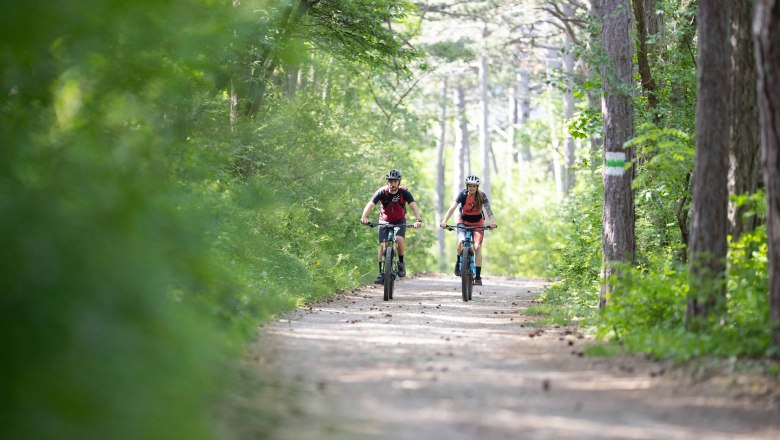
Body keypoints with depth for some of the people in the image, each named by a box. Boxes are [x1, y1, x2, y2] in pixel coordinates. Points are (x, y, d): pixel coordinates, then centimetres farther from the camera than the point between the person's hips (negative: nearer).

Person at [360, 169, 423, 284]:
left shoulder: (404, 192, -18)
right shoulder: (381, 192, -19)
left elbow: (414, 206, -29)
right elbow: (370, 204, -30)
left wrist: (418, 220, -48)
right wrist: (364, 217, -49)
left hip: (399, 222, -1)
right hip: (385, 221, 1)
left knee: (399, 239, -28)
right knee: (382, 245, -12)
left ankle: (401, 262, -5)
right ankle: (381, 273, -5)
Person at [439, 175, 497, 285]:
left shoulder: (482, 196, -18)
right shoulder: (462, 194, -19)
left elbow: (489, 211, -28)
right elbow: (452, 208, -27)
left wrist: (493, 222, -48)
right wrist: (444, 221, -41)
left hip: (478, 223, 0)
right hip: (464, 222, 0)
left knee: (477, 247, -16)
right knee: (461, 242, -27)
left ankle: (478, 276, -14)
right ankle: (458, 263, 3)